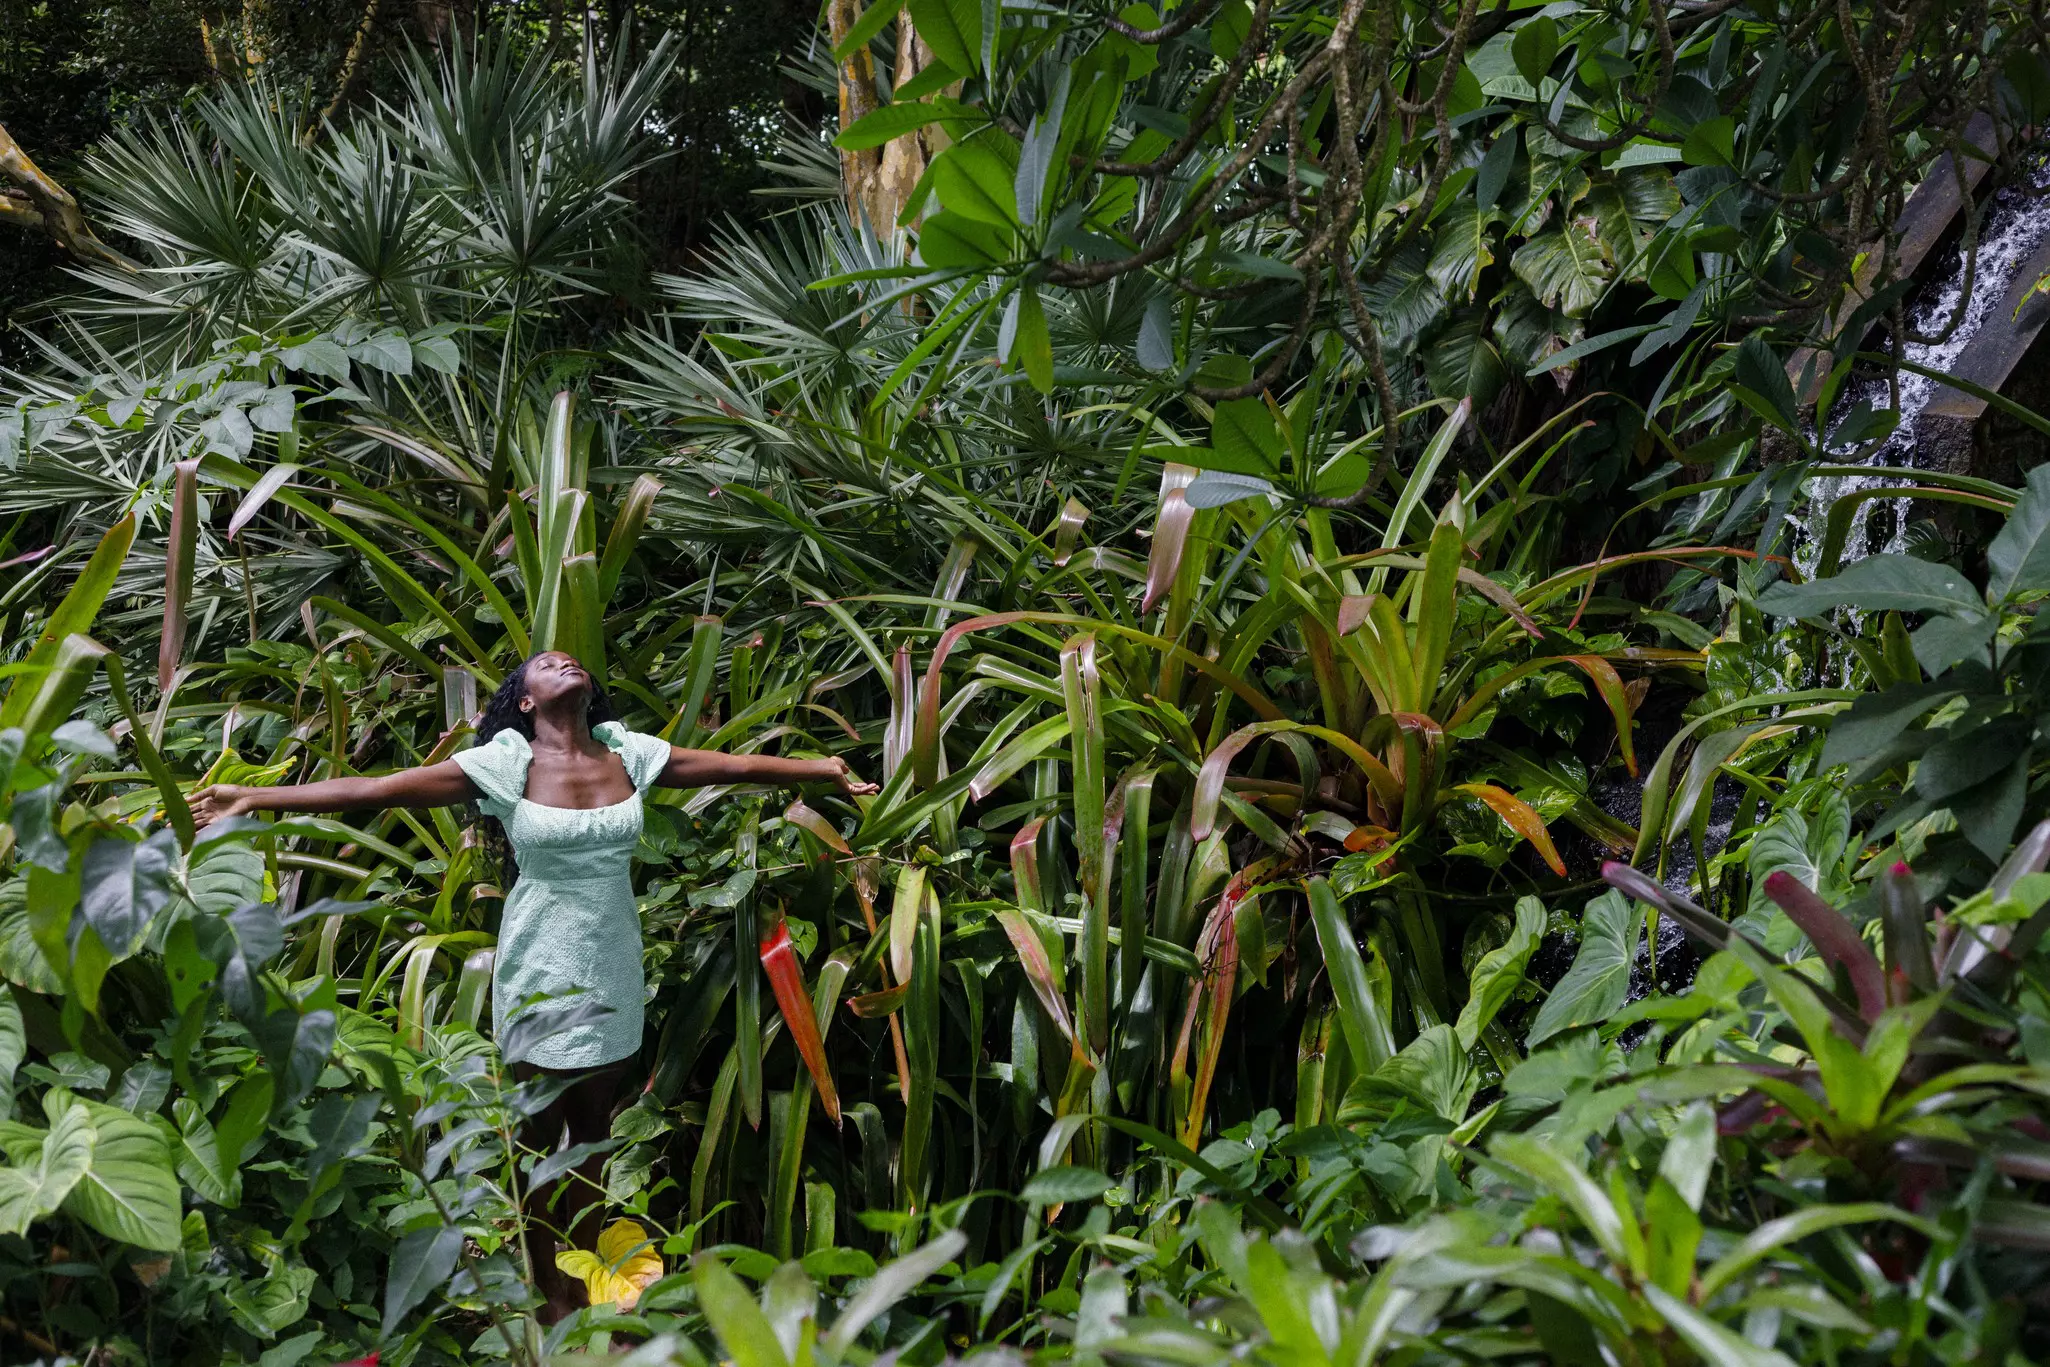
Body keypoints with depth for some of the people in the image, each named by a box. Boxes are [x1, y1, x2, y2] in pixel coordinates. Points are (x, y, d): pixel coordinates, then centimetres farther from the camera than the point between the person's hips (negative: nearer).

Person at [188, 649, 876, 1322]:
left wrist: (826, 770, 13)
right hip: (542, 971, -3)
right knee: (541, 1136, 7)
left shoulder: (629, 754, -1)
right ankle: (551, 1295, 20)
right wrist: (254, 799, -22)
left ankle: (587, 1282, 25)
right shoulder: (505, 765, -12)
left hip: (613, 968, 4)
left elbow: (738, 765, 8)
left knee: (594, 1130, 13)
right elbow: (372, 789, -17)